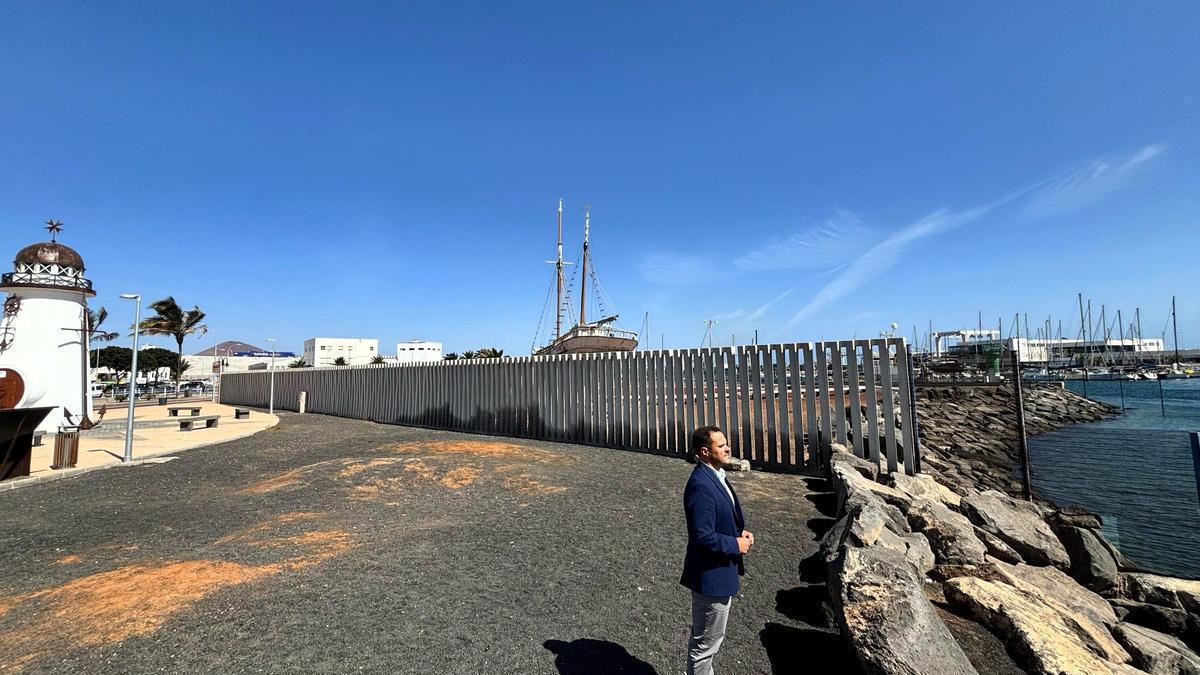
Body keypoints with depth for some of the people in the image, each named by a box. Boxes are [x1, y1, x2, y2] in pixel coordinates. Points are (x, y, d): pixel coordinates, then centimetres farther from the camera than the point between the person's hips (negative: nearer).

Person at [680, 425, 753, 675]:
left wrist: (740, 532, 1)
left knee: (704, 637, 27)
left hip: (720, 570, 10)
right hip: (712, 575, -10)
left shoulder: (715, 475, 3)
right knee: (706, 642, 10)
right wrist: (736, 545, -17)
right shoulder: (701, 485, -28)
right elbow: (703, 536, -29)